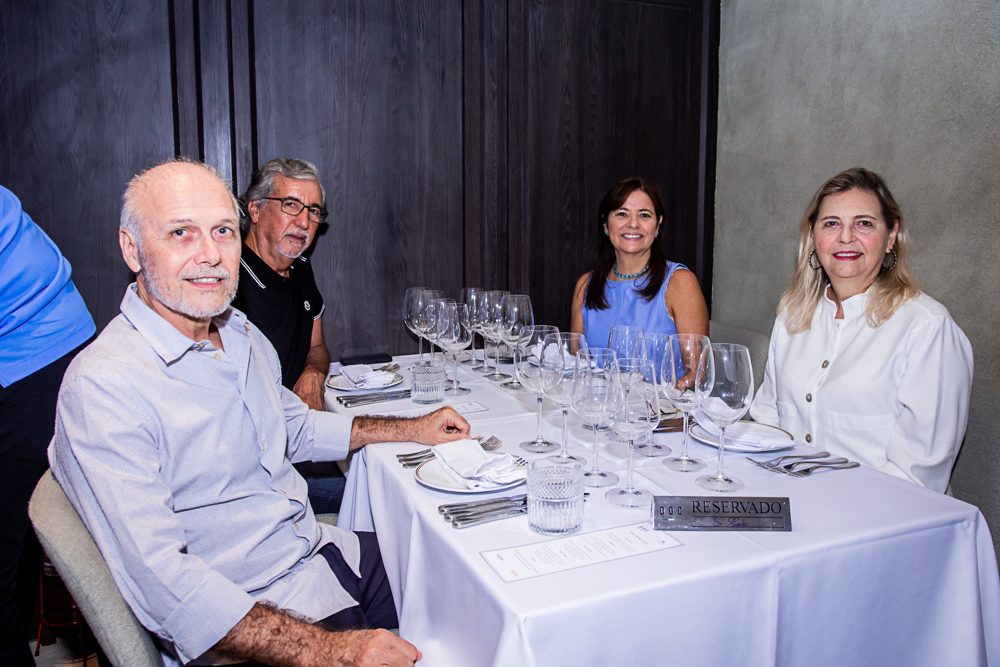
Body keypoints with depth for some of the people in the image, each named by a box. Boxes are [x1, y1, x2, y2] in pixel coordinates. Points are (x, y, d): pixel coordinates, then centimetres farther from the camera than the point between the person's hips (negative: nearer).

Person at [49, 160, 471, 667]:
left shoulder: (243, 335, 5)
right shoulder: (101, 387, -22)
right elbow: (162, 582, -28)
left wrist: (413, 430, 16)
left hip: (325, 551, 8)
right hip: (243, 620, -8)